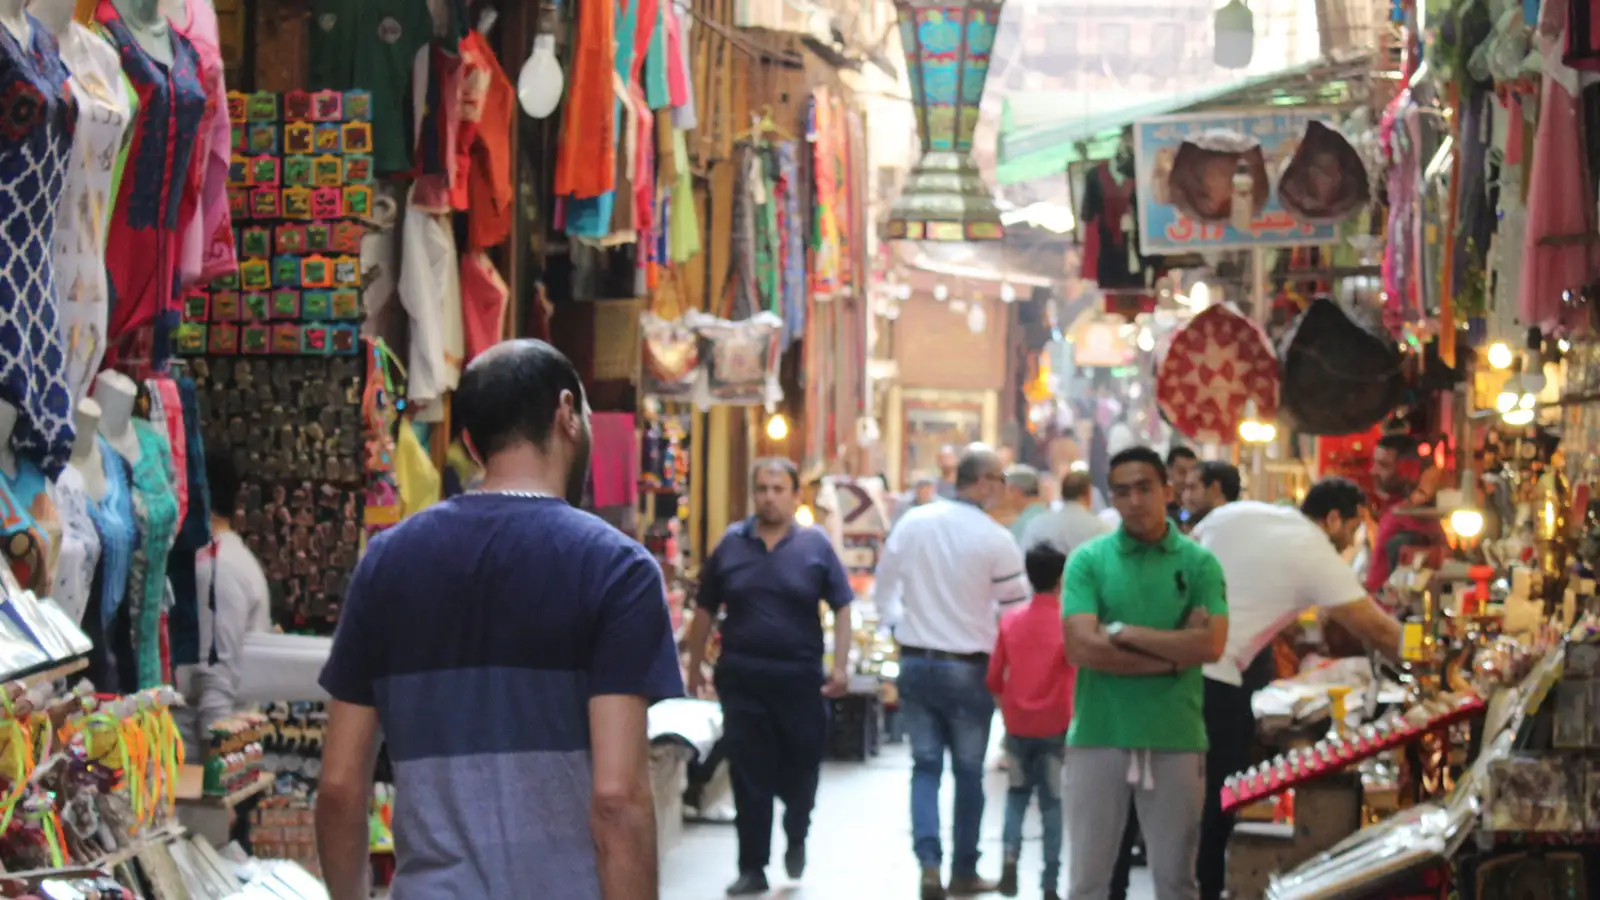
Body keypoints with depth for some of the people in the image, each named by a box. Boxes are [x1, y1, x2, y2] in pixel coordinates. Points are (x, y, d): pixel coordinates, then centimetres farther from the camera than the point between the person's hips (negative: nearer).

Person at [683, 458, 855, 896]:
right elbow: (705, 611, 10)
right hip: (742, 676, 1)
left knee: (801, 765, 9)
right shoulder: (731, 544, 4)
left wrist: (840, 665, -6)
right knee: (749, 776, 1)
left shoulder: (816, 545, 0)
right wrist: (695, 667, 9)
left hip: (800, 677, -1)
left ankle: (796, 838, 37)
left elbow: (842, 608, 2)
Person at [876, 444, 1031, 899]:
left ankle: (929, 862, -8)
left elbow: (884, 584, 7)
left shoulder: (913, 522, -3)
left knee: (925, 767, 9)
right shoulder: (995, 539, -14)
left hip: (915, 661, 3)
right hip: (968, 668, -3)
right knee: (969, 772, 11)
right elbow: (1018, 602, -5)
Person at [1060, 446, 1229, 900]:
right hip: (1098, 736, -1)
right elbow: (1082, 647, -11)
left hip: (1176, 739, 1)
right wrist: (1173, 653, -9)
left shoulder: (1198, 563, 3)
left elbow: (1210, 645, -10)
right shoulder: (1088, 560, 1)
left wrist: (1126, 632, -11)